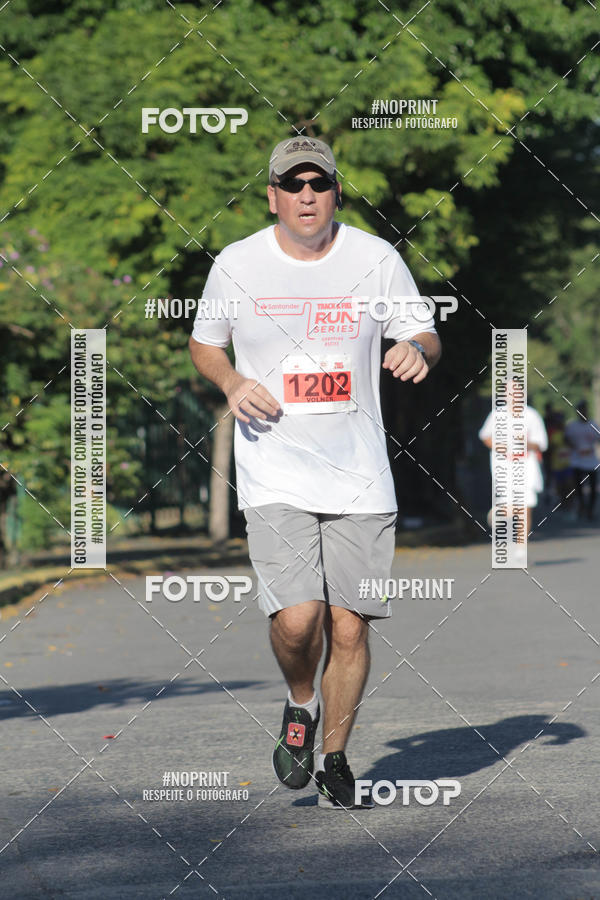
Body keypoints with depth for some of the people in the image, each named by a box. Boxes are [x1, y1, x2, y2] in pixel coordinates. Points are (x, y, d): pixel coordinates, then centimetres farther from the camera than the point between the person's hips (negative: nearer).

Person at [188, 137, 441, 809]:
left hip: (359, 475, 1)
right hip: (274, 473, -1)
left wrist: (417, 350, -15)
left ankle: (335, 757, 22)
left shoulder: (376, 259, 1)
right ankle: (300, 705, 15)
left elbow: (425, 335, 9)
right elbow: (203, 343, 15)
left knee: (349, 627, 1)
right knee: (297, 618, -17)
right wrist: (231, 383, -6)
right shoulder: (236, 266, 0)